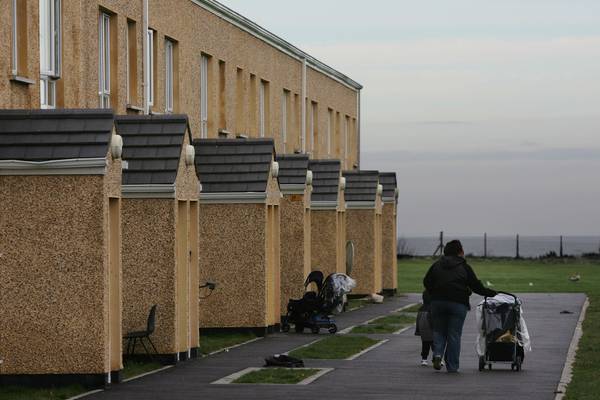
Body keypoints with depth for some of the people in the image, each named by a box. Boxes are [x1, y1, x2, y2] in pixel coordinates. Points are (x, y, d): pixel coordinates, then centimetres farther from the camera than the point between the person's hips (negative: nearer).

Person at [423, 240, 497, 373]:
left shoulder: (437, 265, 12)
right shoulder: (464, 267, 4)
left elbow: (426, 282, 7)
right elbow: (476, 286, 4)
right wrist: (492, 293, 16)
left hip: (438, 302, 2)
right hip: (458, 303, -2)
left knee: (439, 331, 15)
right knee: (454, 335, 3)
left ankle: (437, 354, -12)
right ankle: (452, 366, 2)